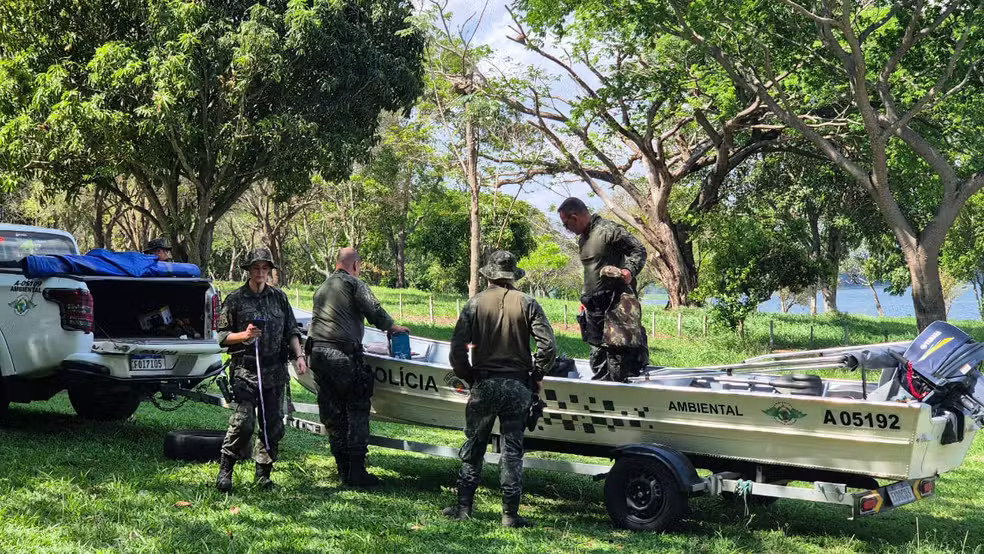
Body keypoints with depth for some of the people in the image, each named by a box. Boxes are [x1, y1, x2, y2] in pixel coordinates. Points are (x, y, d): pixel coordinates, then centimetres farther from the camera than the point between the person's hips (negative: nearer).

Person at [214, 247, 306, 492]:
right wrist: (244, 335, -14)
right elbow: (222, 336, 3)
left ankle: (263, 474, 15)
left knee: (273, 424, 4)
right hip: (246, 370, -4)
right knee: (244, 421, -15)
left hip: (275, 371, 4)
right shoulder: (235, 299, 2)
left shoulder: (279, 297, 13)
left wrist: (299, 355, 3)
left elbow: (291, 331, 17)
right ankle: (225, 471, -3)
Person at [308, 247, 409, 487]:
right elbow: (374, 310, -8)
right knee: (357, 410, -1)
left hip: (317, 351, 7)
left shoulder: (321, 288, 22)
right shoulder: (353, 284, -1)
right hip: (342, 354, -7)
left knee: (332, 413, 9)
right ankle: (356, 471, -4)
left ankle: (343, 470, 11)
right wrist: (393, 327, 9)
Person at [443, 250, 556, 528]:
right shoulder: (527, 304, -2)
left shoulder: (475, 303, -2)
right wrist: (536, 376, 3)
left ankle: (463, 507, 14)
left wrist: (468, 377, 8)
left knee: (473, 447, 12)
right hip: (518, 385, 0)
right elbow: (548, 345, -10)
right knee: (512, 449, 6)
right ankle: (510, 513, 7)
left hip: (483, 384, 0)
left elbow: (457, 349, -7)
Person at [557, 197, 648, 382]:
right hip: (593, 307, 9)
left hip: (616, 302, -9)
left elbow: (638, 250, -9)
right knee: (598, 355, 11)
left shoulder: (609, 230, -10)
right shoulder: (582, 239, 18)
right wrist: (584, 298, 22)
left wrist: (630, 271, -24)